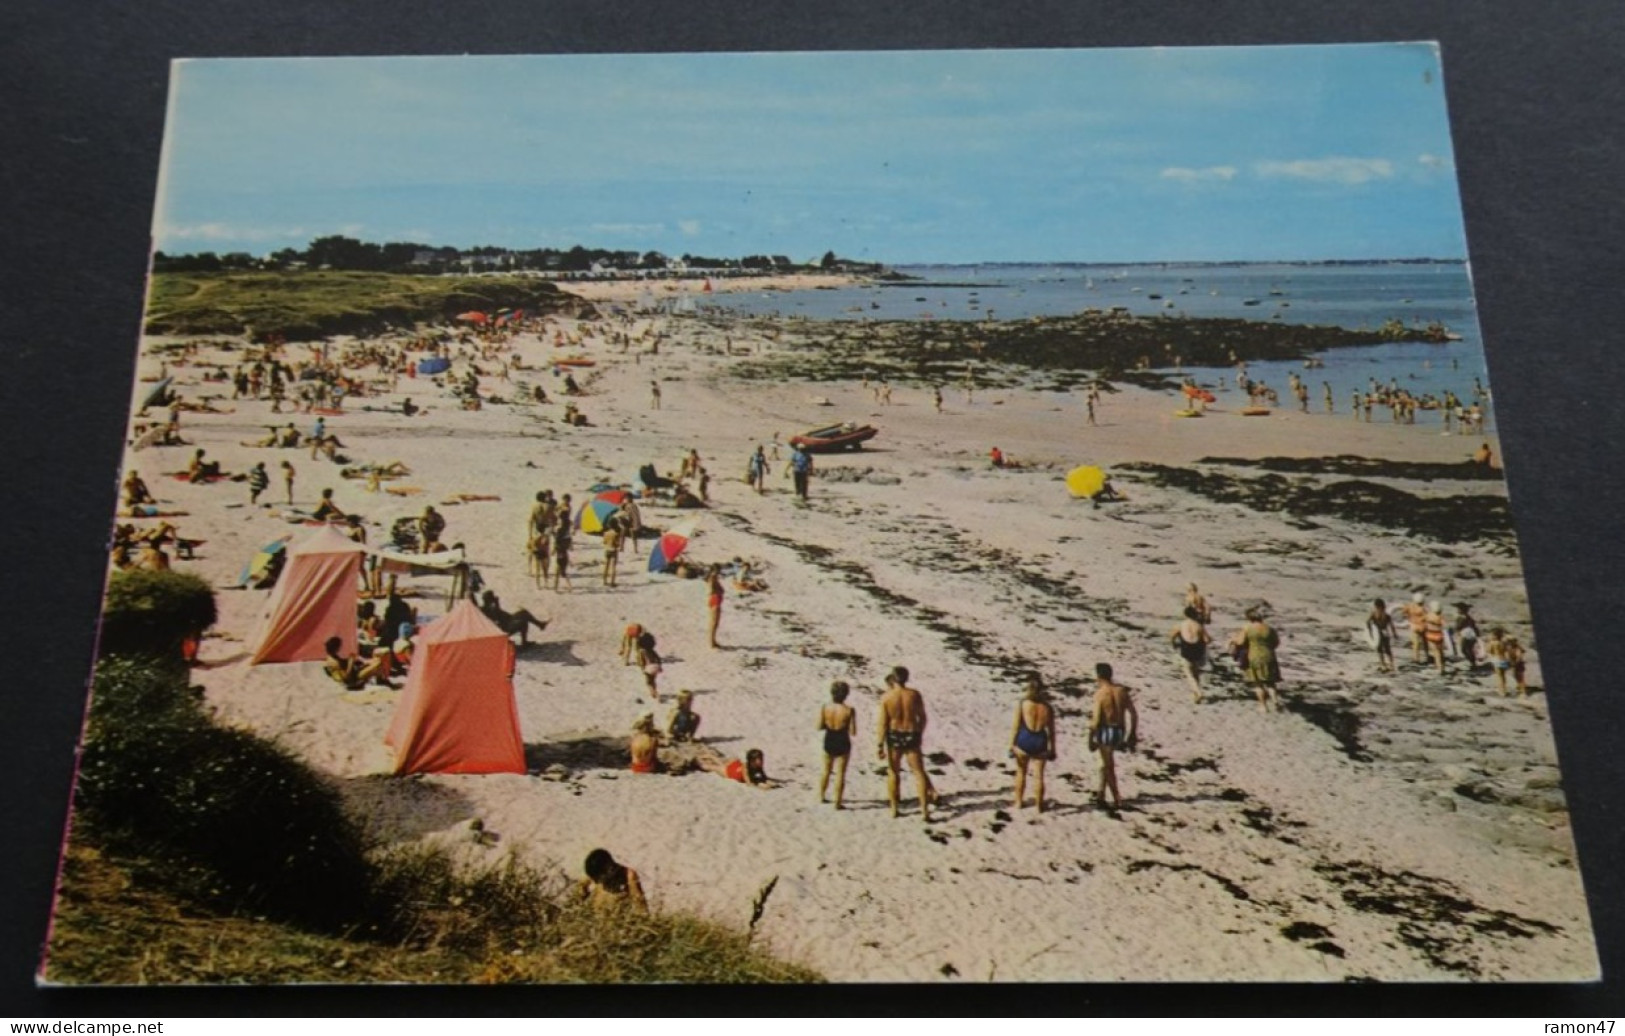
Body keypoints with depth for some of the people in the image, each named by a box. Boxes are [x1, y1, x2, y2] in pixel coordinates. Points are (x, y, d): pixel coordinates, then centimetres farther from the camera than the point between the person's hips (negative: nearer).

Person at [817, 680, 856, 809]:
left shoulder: (825, 708, -10)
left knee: (826, 770, 22)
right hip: (842, 743, -3)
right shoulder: (849, 710, -17)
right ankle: (838, 802, 6)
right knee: (840, 773, 5)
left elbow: (819, 726, -5)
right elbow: (853, 731, -15)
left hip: (829, 741, 3)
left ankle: (821, 796, 34)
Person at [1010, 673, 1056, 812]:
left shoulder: (1021, 704, -4)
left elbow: (1015, 726, -7)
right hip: (1040, 741, 1)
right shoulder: (1047, 707, 4)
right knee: (1038, 775, 7)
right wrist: (1052, 749, 12)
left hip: (1024, 740, -1)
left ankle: (1019, 802, 23)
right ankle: (1039, 805, 10)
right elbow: (1051, 731, 6)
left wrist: (1011, 744, -4)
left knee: (1021, 772, 16)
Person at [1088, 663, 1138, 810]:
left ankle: (1117, 800, 8)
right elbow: (1134, 714, 2)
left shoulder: (1100, 693, -16)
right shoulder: (1122, 690, 1)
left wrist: (1091, 738, -7)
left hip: (1106, 731, -6)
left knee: (1109, 766, 7)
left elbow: (1096, 719, -18)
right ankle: (1101, 794, 29)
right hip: (1120, 730, 6)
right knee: (1107, 762, 23)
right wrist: (1132, 735, 12)